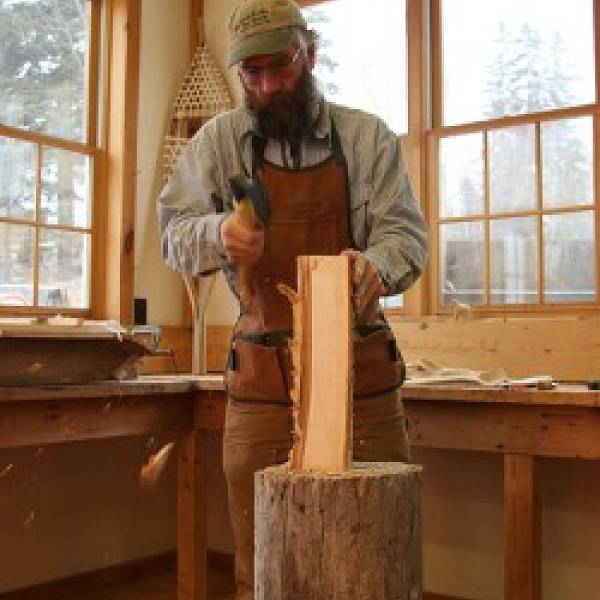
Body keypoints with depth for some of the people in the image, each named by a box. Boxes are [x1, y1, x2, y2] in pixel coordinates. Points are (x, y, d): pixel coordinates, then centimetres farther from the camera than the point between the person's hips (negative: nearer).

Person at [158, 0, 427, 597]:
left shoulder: (368, 137, 3)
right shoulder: (217, 142, 4)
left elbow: (406, 233, -2)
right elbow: (173, 232, 3)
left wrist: (376, 265, -26)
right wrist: (218, 232, -21)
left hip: (360, 369, 0)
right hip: (260, 380, 0)